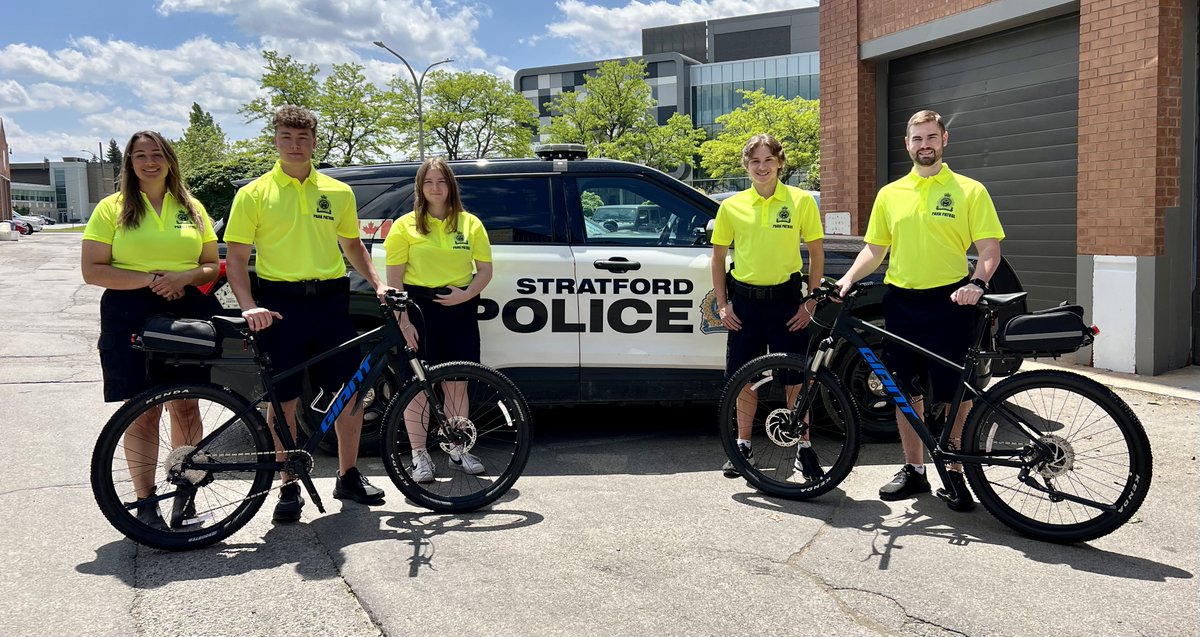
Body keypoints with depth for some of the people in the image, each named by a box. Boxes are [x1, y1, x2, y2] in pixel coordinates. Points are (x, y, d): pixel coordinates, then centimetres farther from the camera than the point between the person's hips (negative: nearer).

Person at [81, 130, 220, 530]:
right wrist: (149, 279, -16)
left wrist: (185, 277, -11)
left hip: (185, 313, 3)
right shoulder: (112, 208, 2)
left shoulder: (191, 208, 11)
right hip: (130, 316, -2)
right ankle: (146, 504, 11)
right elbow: (92, 271, -4)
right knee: (143, 412, 0)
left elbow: (212, 265, 11)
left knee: (185, 407, 5)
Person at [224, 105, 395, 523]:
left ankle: (349, 476, 22)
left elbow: (352, 244, 21)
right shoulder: (254, 194, 1)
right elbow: (236, 257, -2)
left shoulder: (338, 192, 10)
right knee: (284, 399, 3)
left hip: (330, 301, 3)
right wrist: (249, 307, -16)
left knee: (350, 392, 5)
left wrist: (377, 283, 7)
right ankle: (289, 487, 17)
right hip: (280, 303, -3)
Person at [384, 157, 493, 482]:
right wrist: (403, 320, -11)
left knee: (456, 383, 8)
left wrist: (467, 294, -11)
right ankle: (420, 456, 12)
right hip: (418, 307, -2)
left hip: (460, 309, 2)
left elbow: (485, 270, 8)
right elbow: (394, 279, -2)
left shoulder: (470, 224, 8)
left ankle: (458, 450, 22)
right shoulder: (405, 226, 1)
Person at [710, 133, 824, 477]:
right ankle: (743, 445, 23)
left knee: (796, 378, 3)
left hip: (786, 299, -1)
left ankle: (804, 448, 18)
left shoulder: (801, 201, -1)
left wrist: (810, 302, -3)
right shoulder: (731, 206, 3)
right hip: (744, 301, 2)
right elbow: (718, 257, 10)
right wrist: (722, 304, 3)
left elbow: (816, 254, 3)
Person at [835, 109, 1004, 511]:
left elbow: (990, 250, -3)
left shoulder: (969, 191, 1)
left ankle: (955, 474, 14)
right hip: (901, 303, 4)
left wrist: (977, 283, -21)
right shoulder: (890, 194, 11)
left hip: (949, 303, -3)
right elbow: (874, 249, 15)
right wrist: (849, 278, -2)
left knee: (956, 395, 1)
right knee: (906, 391, 10)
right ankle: (913, 470, 22)